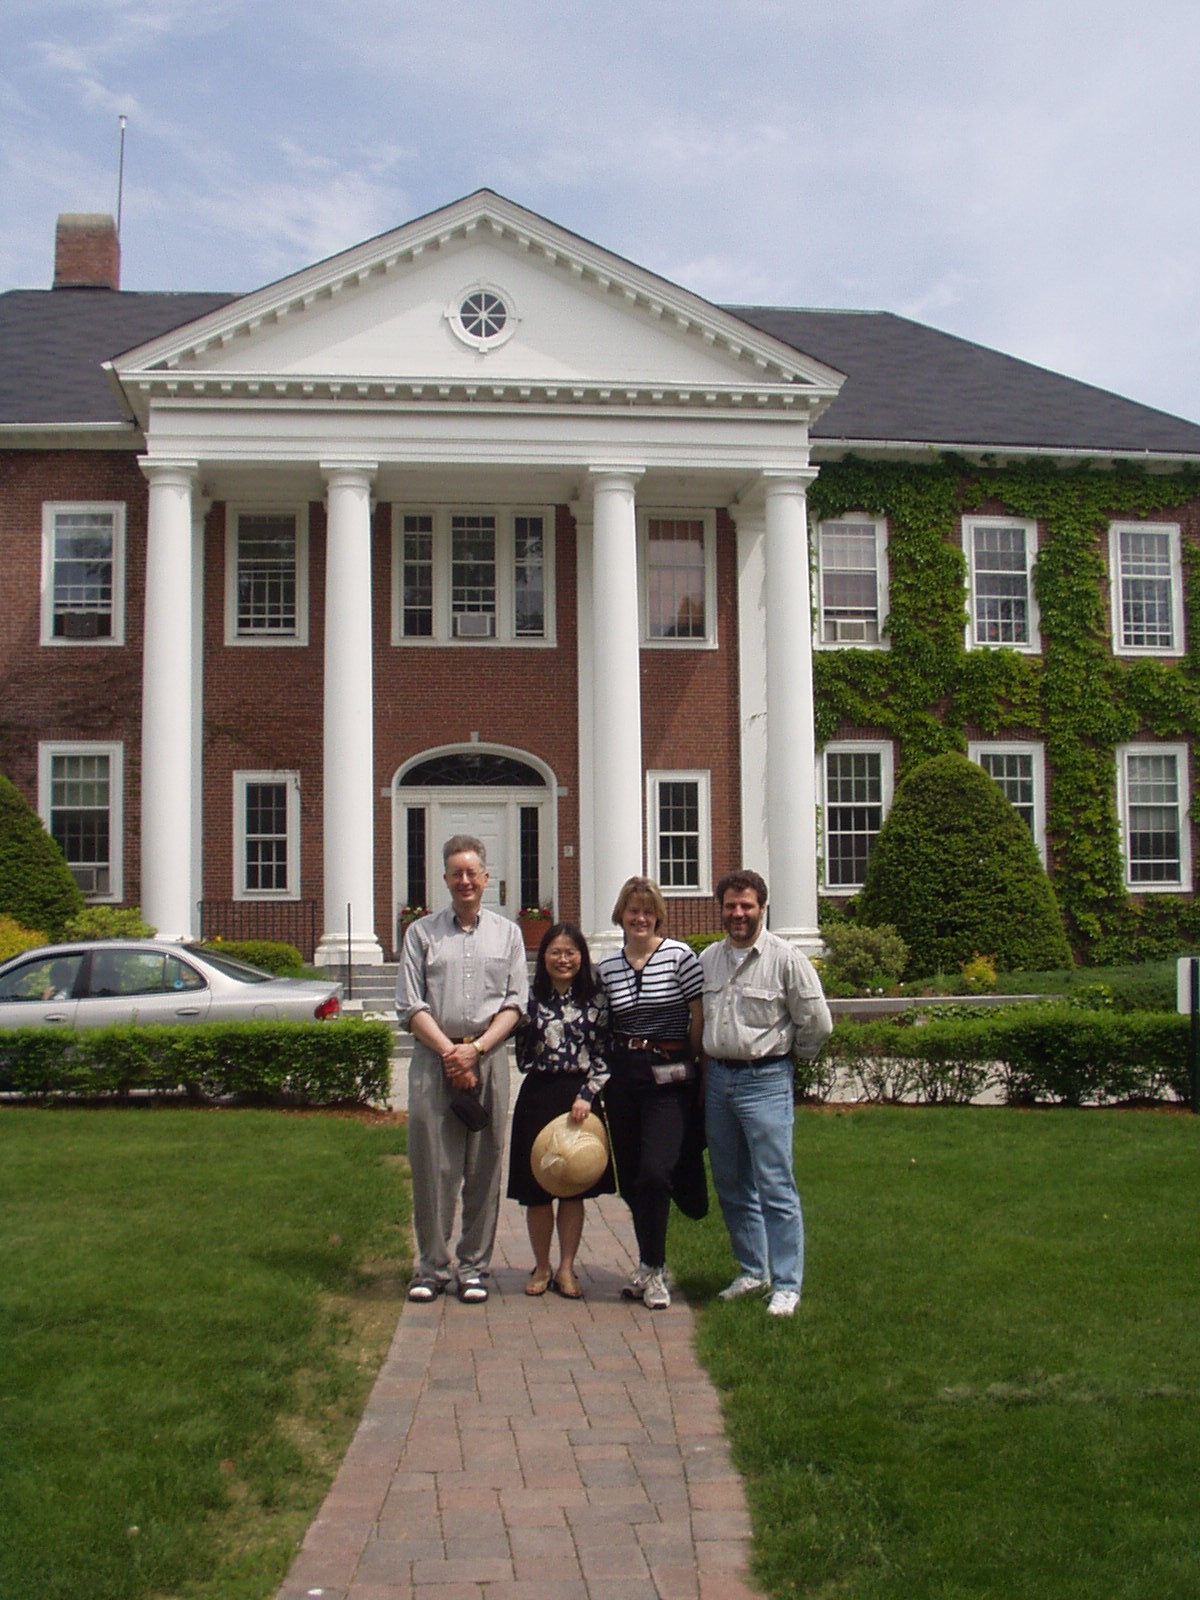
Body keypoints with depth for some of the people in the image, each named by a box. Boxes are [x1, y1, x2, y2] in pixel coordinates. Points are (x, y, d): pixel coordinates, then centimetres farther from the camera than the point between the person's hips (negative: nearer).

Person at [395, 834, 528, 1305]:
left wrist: (476, 1048, -7)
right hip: (433, 1058, -1)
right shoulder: (421, 933, 9)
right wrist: (449, 1052, -8)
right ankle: (431, 1267, 8)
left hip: (489, 1059, 1)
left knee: (484, 1168, 2)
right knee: (432, 1166, -1)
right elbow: (411, 1006, 3)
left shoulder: (507, 933, 12)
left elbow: (515, 1002, 6)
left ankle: (474, 1267, 11)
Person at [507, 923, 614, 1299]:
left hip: (580, 1097, 0)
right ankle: (541, 1267, 20)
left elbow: (604, 1055, -1)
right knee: (536, 1189, 5)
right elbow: (521, 1051, 8)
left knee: (575, 1188, 5)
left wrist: (587, 1095, -11)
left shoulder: (596, 1000, 2)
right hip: (538, 1095, 0)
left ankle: (566, 1269, 16)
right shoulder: (532, 998, 4)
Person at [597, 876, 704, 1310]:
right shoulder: (607, 966, 8)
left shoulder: (680, 956, -5)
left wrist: (696, 1066, 0)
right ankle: (650, 1265, 24)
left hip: (669, 1076, -5)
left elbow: (699, 1018, -3)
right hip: (622, 1074, 5)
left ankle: (652, 1269, -1)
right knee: (630, 1176, 9)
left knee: (655, 1171, -14)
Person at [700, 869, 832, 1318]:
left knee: (775, 1188, -5)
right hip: (718, 1078, 6)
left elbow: (817, 1023, -5)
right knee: (731, 1187, 13)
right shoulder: (707, 958, 8)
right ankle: (752, 1272, 26)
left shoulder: (786, 958, -9)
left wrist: (786, 1051, 6)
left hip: (765, 1081, -6)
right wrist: (709, 1060, 14)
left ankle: (786, 1285, 2)